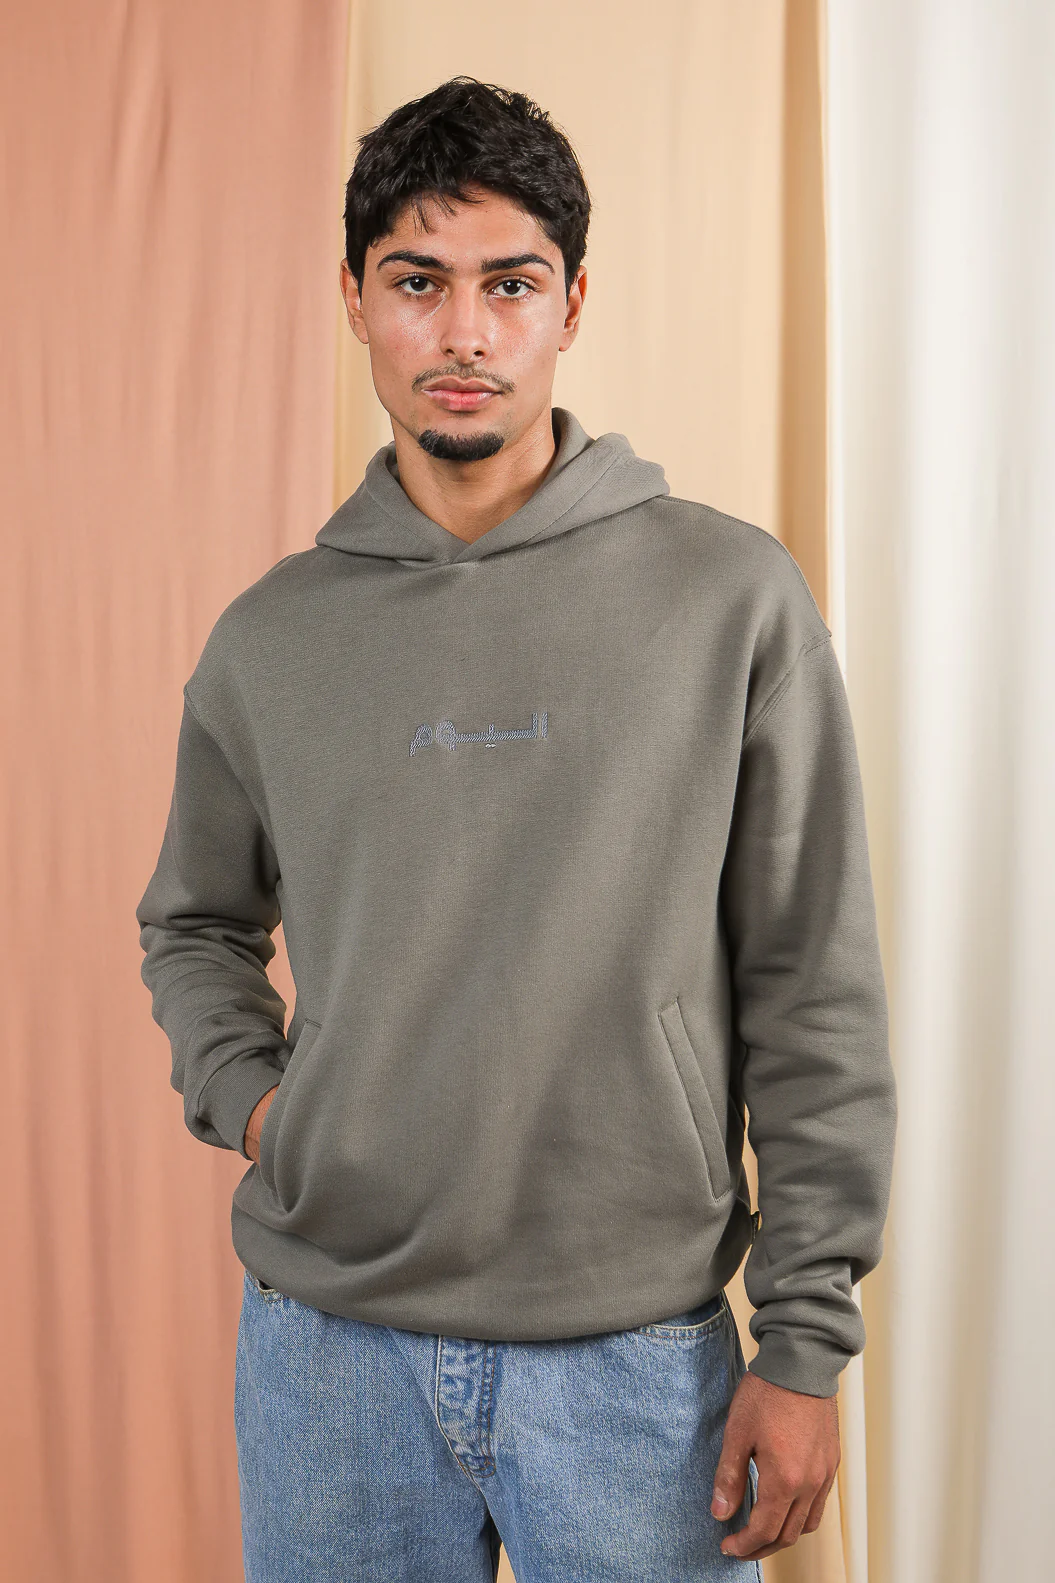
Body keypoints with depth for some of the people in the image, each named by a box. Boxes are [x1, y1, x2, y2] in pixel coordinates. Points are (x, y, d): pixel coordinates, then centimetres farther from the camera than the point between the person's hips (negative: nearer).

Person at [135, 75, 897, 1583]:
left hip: (641, 1353, -2)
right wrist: (243, 1089, -1)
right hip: (327, 1342, 2)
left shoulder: (732, 596, -5)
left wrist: (806, 1341, -5)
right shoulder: (270, 637, 3)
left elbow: (817, 999, -4)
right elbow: (194, 926, 18)